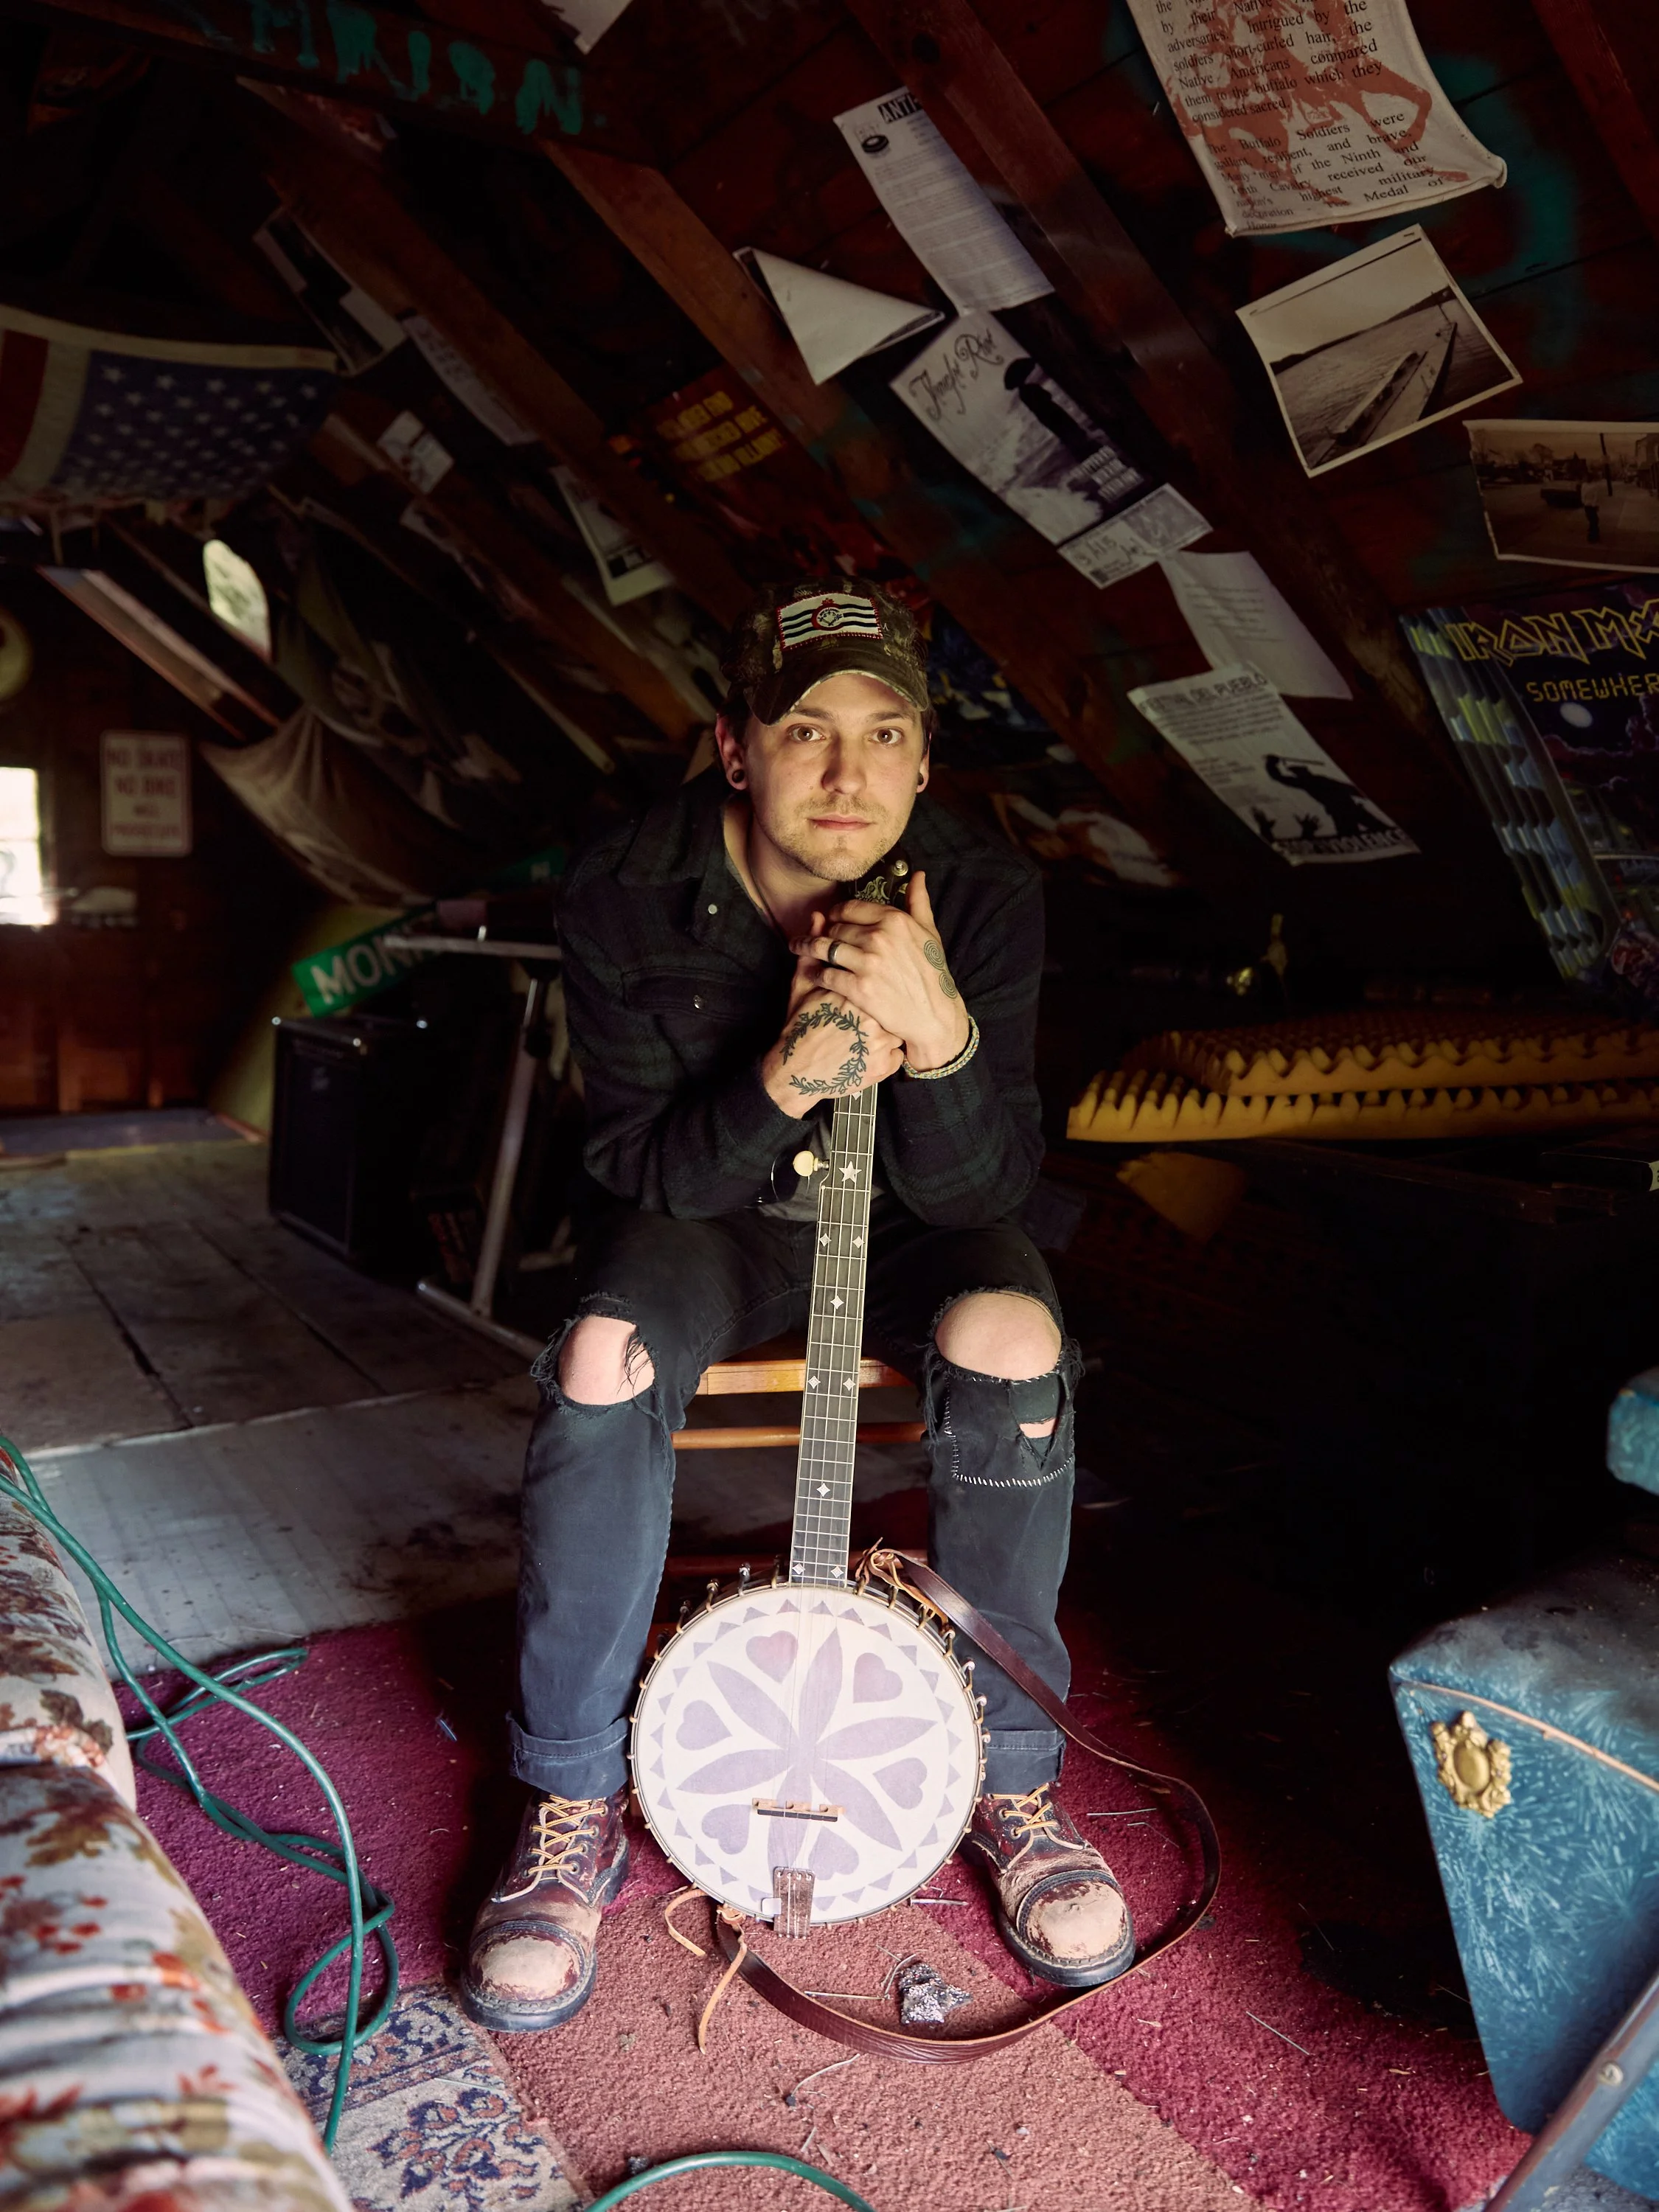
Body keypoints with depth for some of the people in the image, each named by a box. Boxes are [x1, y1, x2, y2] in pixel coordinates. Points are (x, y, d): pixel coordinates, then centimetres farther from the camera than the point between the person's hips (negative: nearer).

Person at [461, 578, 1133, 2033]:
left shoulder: (984, 897, -19)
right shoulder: (627, 900, -20)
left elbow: (983, 1188, -20)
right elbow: (646, 1170, -17)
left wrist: (938, 1038, -41)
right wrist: (787, 1079, -37)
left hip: (913, 1211, 1)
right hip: (712, 1203, 0)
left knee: (1010, 1340, -31)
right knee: (605, 1360, -30)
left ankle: (1011, 1775, -7)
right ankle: (574, 1806, -9)